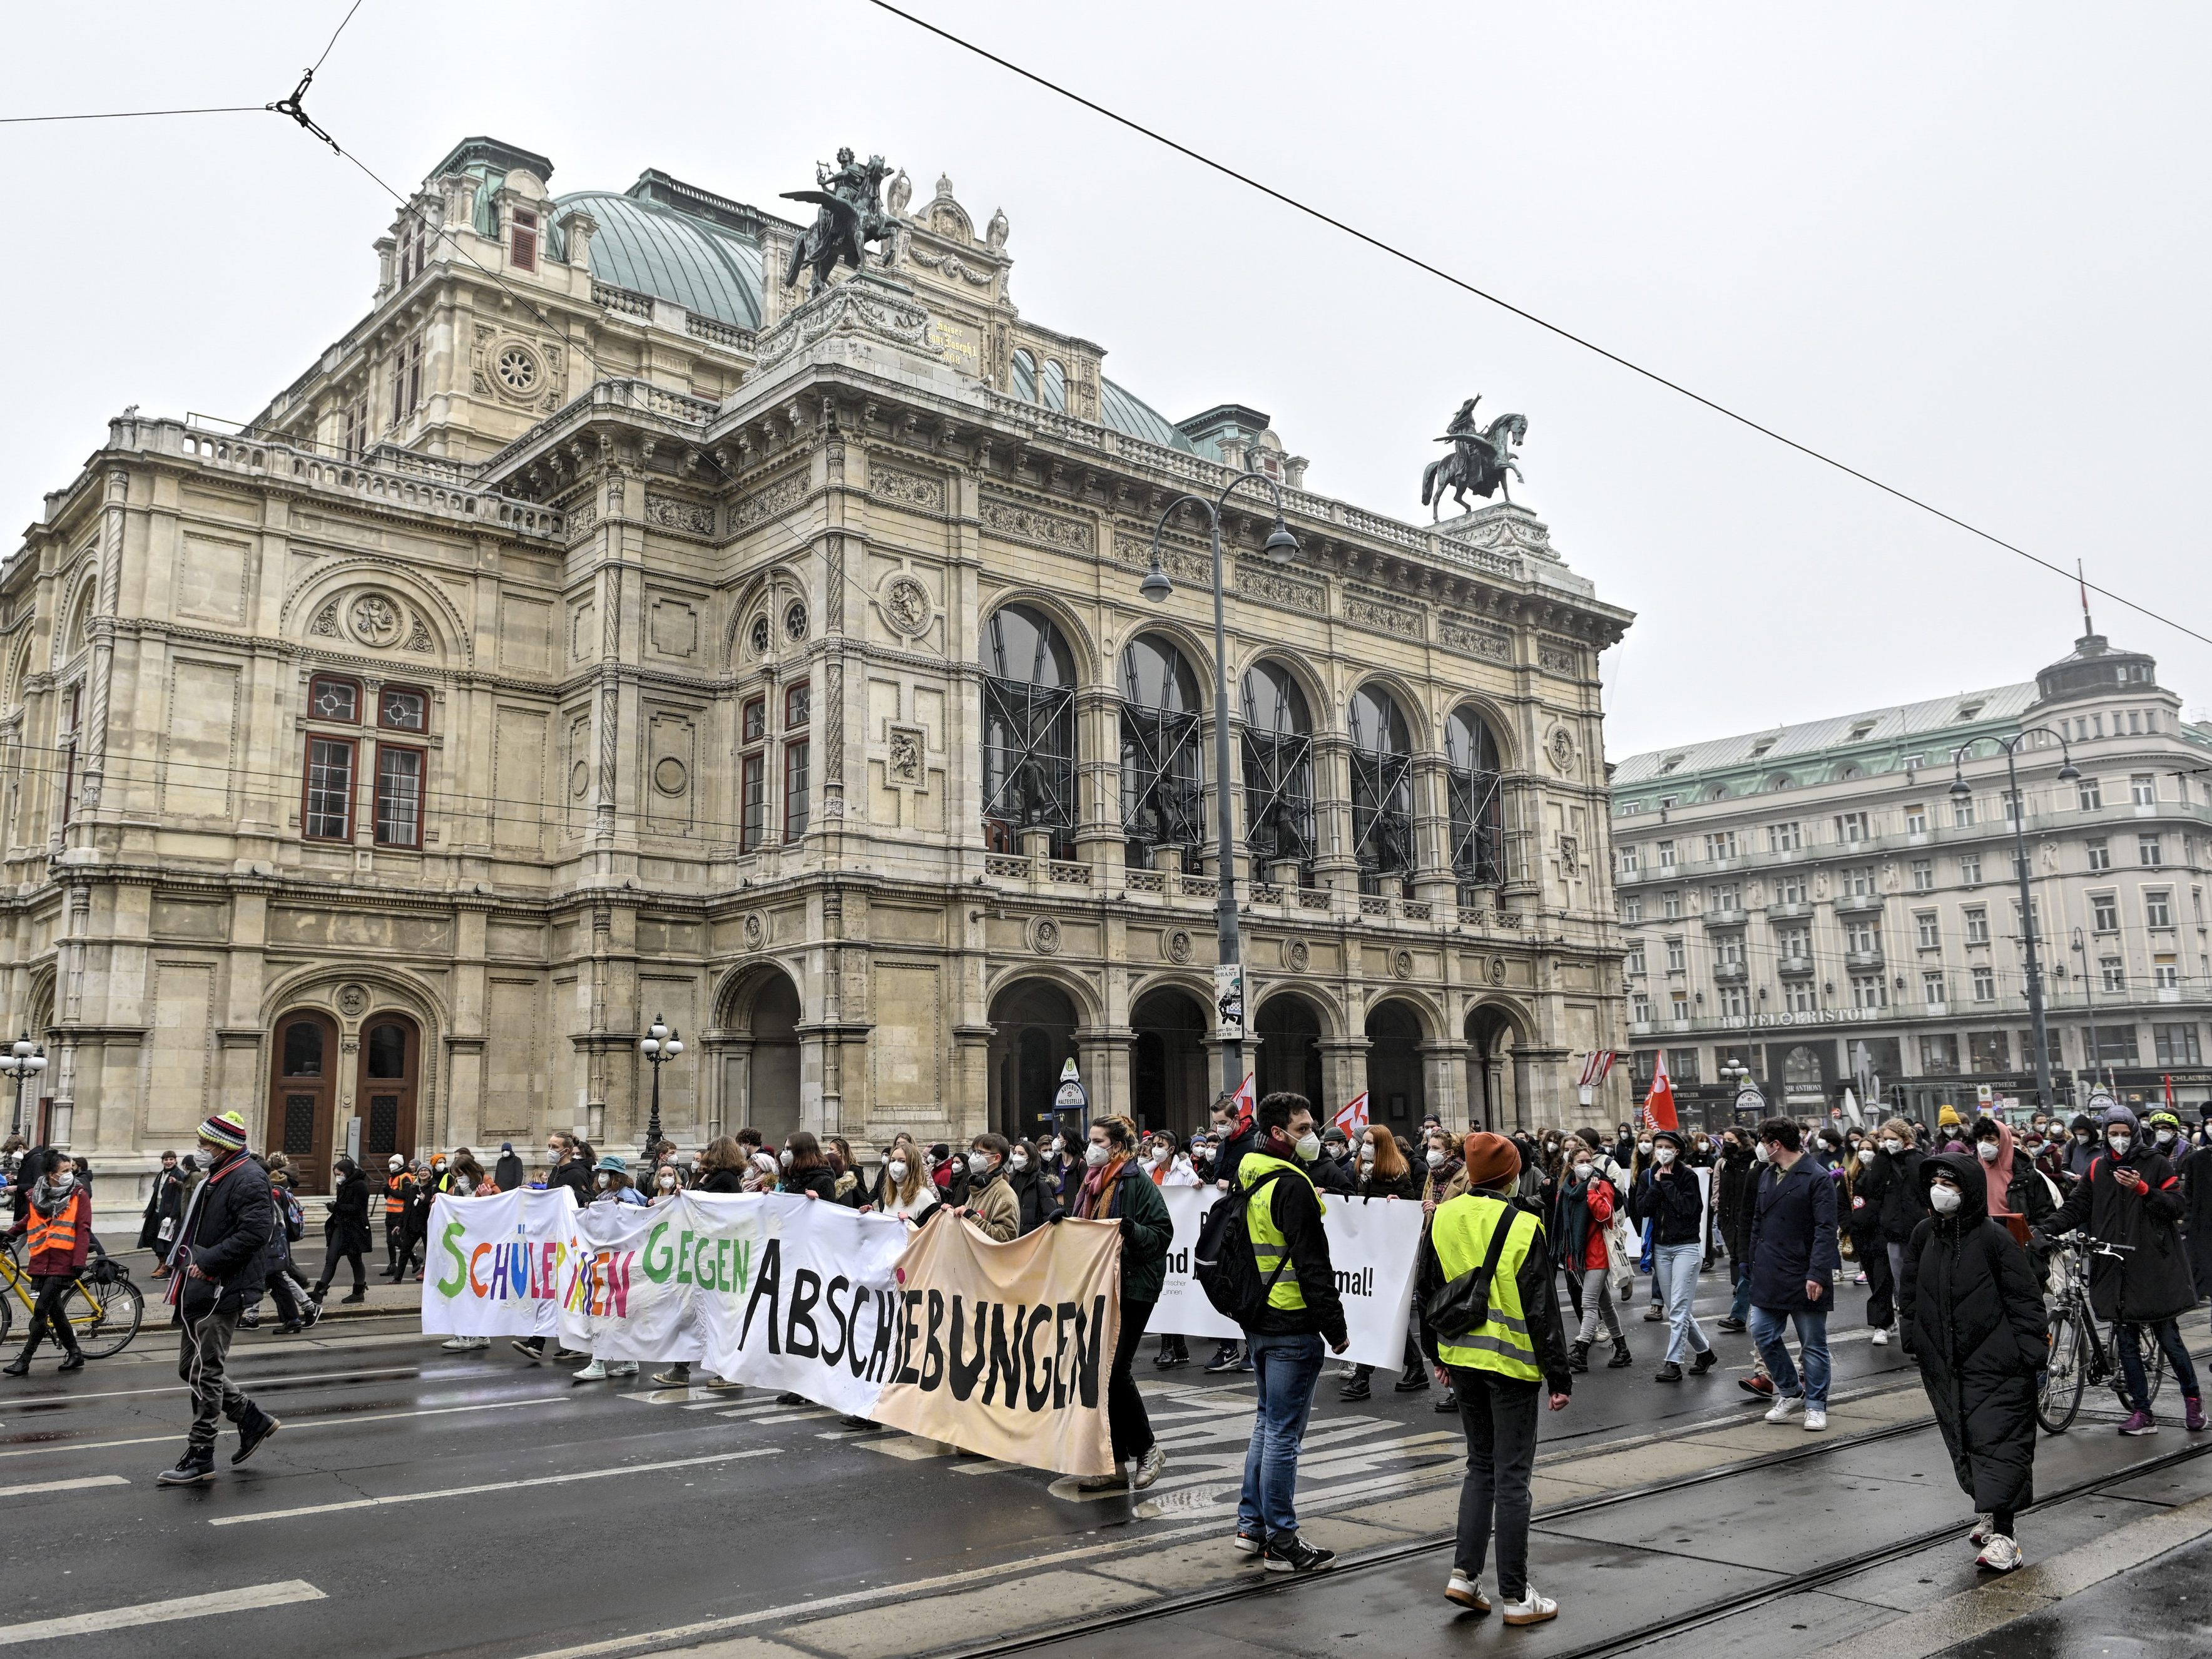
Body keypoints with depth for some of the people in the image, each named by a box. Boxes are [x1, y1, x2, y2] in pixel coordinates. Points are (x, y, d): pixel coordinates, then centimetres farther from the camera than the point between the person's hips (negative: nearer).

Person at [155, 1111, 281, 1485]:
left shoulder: (248, 1180, -17)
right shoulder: (217, 1176, 16)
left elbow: (254, 1232, -27)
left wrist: (208, 1262, -24)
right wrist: (186, 1257, 12)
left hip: (223, 1292, -11)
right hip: (202, 1289, 11)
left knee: (205, 1373, -5)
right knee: (192, 1367, 17)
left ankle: (200, 1458, 5)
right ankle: (253, 1421, 27)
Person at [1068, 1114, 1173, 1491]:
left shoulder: (1138, 1184, -10)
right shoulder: (1091, 1184, 12)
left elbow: (1162, 1234, -13)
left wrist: (1132, 1230, -30)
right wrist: (1061, 1221, 2)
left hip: (1132, 1289, -8)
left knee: (1114, 1370, -9)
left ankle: (1146, 1450, 10)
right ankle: (1115, 1462, 14)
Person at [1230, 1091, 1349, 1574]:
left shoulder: (1250, 1181, 12)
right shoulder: (1292, 1185, -18)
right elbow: (1312, 1263, -19)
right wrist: (1336, 1327, -14)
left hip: (1258, 1322, 10)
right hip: (1292, 1327, -9)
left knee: (1268, 1422, 19)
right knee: (1284, 1433, -2)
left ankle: (1252, 1525, 27)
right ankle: (1281, 1543, 6)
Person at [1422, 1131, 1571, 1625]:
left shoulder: (1443, 1217, 2)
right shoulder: (1522, 1227, -15)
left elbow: (1426, 1293, 9)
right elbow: (1542, 1309, -13)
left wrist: (1439, 1354, 20)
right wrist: (1559, 1376, -6)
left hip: (1461, 1358, 5)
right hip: (1511, 1362, -5)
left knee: (1481, 1464, 19)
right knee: (1512, 1476, 3)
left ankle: (1464, 1574, 12)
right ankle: (1516, 1597, 12)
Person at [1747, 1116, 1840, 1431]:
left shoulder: (1817, 1178, -11)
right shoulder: (1766, 1175, 12)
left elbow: (1825, 1230, -16)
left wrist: (1818, 1274, -23)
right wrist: (1755, 1264, 12)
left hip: (1804, 1276, -7)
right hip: (1769, 1275, 7)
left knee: (1813, 1343, 5)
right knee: (1763, 1334, 5)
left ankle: (1816, 1406, 16)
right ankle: (1790, 1392, 22)